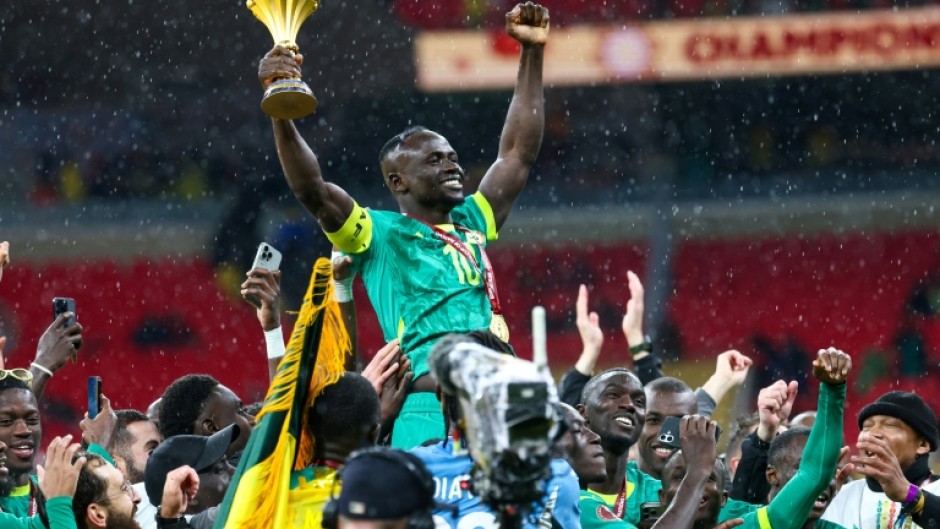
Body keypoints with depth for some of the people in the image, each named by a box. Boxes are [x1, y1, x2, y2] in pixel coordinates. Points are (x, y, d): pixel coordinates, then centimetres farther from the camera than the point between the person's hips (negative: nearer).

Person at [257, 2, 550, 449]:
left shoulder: (470, 225, 23)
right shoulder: (380, 235, 7)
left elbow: (519, 154, 29)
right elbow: (312, 191, -7)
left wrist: (532, 53, 28)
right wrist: (280, 112, -20)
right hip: (426, 415, -6)